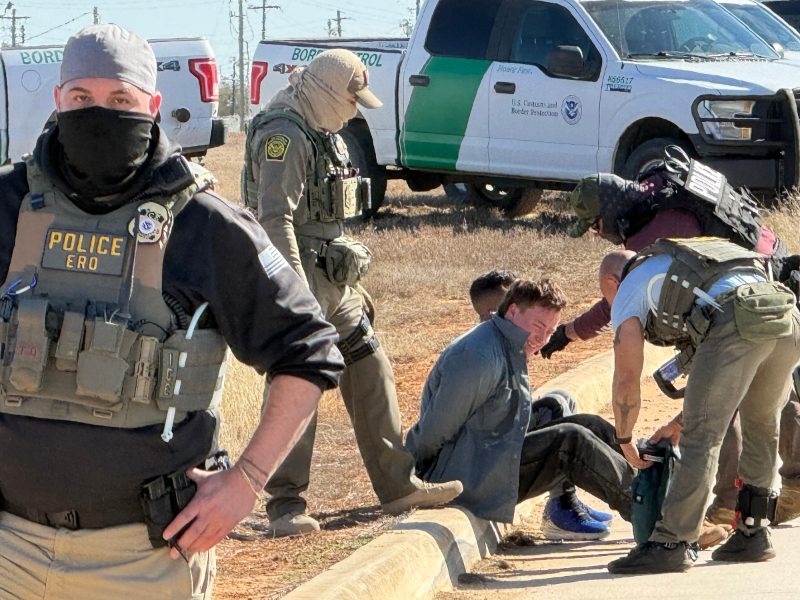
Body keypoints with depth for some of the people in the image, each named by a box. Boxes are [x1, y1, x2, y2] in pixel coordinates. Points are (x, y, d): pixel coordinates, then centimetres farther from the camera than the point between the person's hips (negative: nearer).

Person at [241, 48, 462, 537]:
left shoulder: (324, 133, 18)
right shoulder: (283, 135, -15)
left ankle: (399, 485, 17)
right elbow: (276, 218, -22)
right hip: (301, 275, -10)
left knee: (371, 373, 11)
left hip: (334, 276, 10)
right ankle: (286, 505, -5)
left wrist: (349, 275, 23)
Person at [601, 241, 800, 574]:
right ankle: (752, 534, 27)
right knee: (761, 426, 24)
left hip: (738, 323, -7)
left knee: (702, 438, -3)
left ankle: (670, 543, -4)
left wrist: (624, 440, 28)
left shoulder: (628, 290, 22)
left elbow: (627, 377, 15)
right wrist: (682, 421, 47)